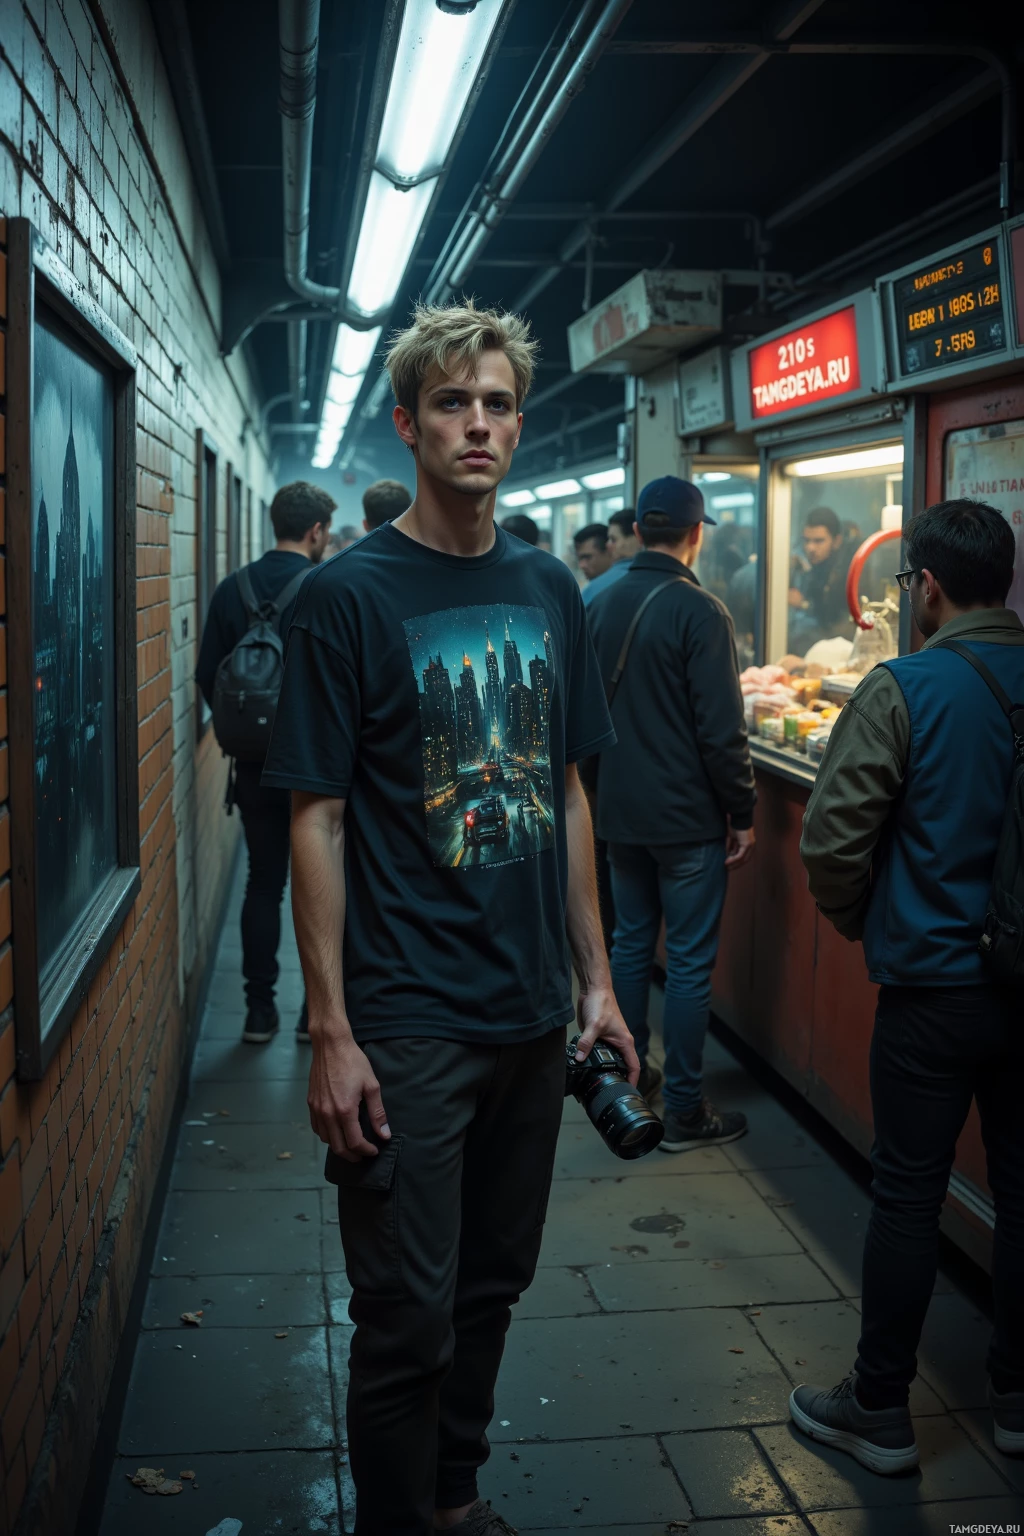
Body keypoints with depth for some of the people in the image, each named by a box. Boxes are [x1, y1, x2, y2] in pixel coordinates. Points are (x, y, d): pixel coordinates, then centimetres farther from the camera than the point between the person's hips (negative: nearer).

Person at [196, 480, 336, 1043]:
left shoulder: (232, 589, 0)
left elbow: (208, 675, 1)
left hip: (256, 763, 3)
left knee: (263, 884, 13)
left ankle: (260, 1009, 15)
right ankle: (319, 1009, 14)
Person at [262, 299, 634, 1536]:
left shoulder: (548, 589, 7)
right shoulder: (349, 595, -9)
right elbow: (317, 821, -10)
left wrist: (594, 976, 10)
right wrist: (330, 1032, -14)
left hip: (532, 1014, 6)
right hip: (407, 1026, -5)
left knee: (492, 1287, 19)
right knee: (408, 1320, 5)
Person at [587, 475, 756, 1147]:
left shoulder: (601, 605, 5)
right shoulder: (699, 611, -16)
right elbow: (722, 730, -18)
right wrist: (743, 814, -8)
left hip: (620, 811, 7)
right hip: (687, 815, -7)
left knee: (631, 942, 18)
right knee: (690, 963, 2)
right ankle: (685, 1111, 9)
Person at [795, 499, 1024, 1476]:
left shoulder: (901, 690, -14)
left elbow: (831, 840, -15)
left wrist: (862, 924, 4)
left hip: (934, 984, -4)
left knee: (907, 1197, 6)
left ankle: (879, 1411, 20)